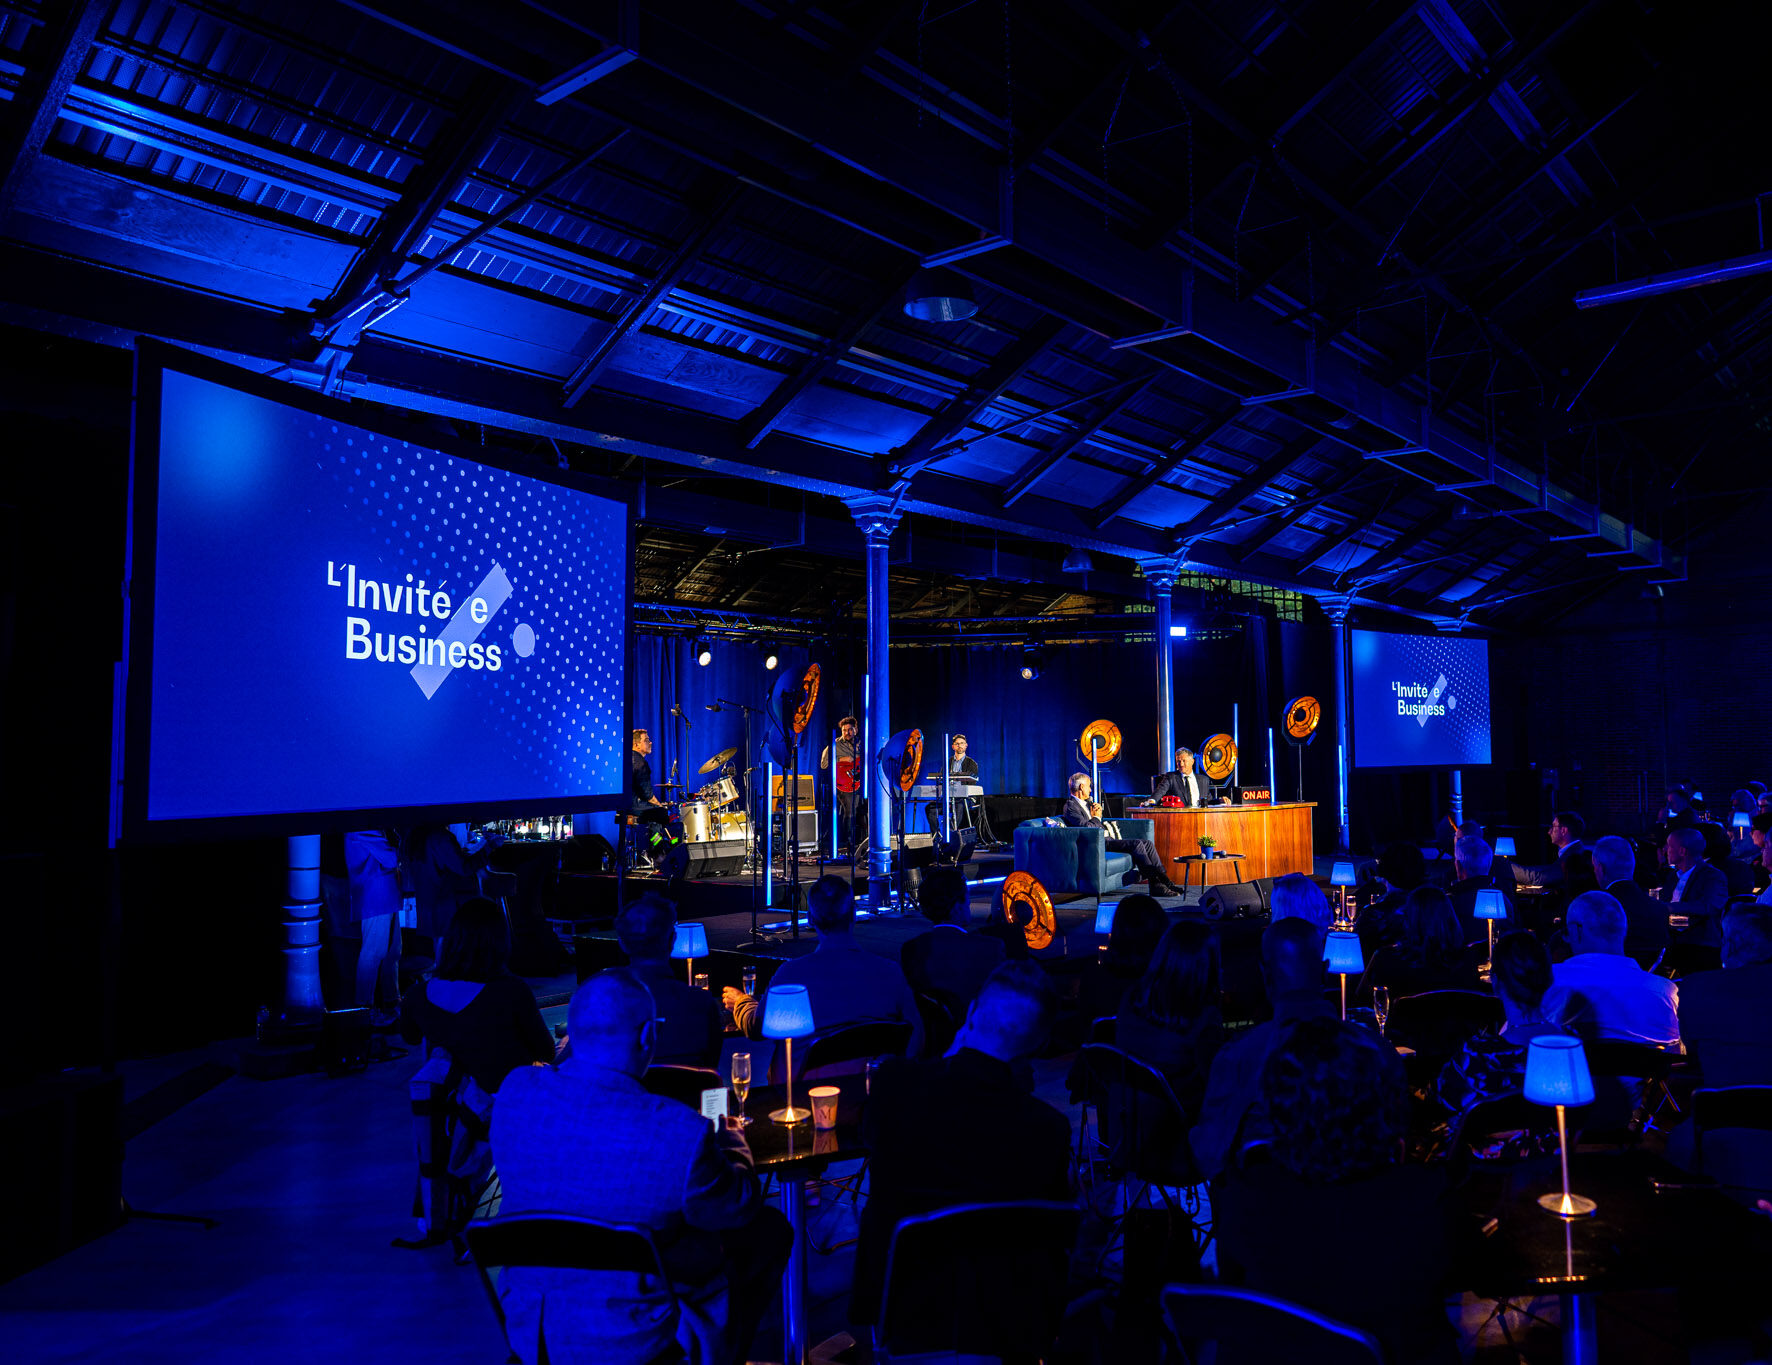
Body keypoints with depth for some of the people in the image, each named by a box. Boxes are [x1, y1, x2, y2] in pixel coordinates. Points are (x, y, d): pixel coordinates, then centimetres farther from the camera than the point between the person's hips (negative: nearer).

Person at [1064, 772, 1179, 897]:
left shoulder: (1087, 803, 25)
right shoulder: (1070, 806, -7)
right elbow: (1086, 828, -19)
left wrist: (1097, 811, 8)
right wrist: (1096, 817, 0)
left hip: (1106, 840, 10)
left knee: (1148, 843, -4)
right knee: (1136, 844, -25)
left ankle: (1161, 879, -11)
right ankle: (1155, 883, -23)